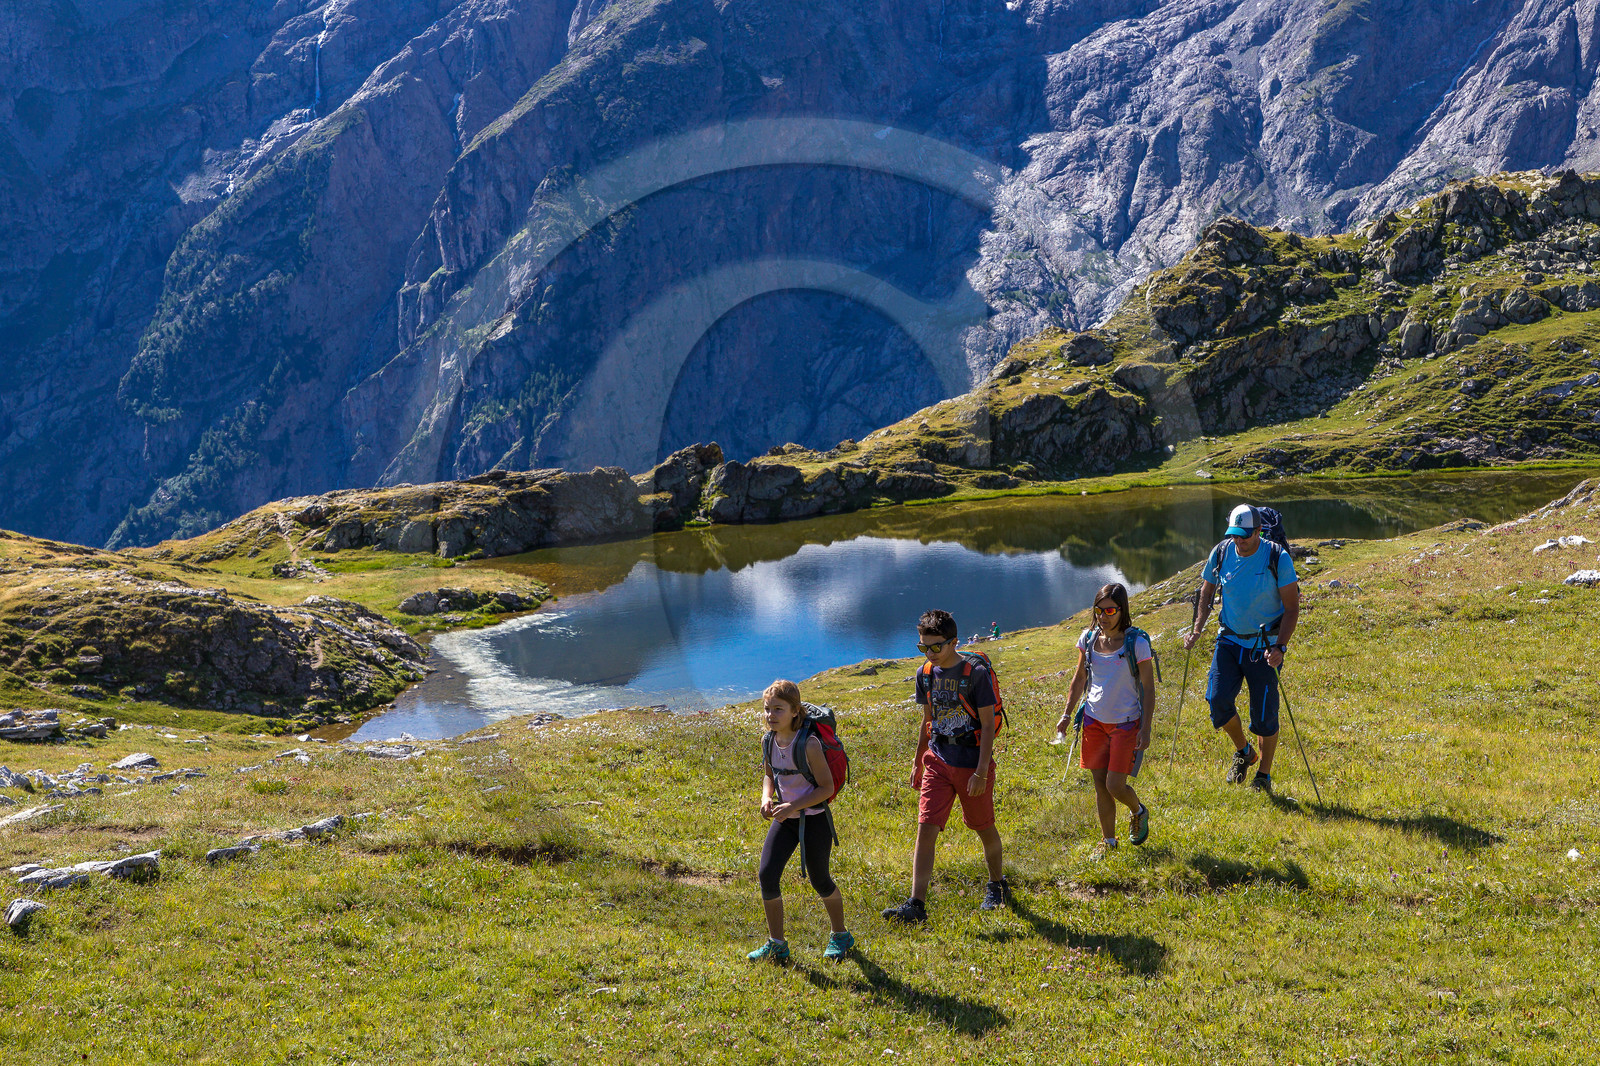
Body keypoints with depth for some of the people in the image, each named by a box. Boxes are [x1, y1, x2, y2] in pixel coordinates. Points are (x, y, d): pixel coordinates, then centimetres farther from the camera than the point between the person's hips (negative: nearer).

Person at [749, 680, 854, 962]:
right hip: (785, 820, 5)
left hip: (814, 820, -5)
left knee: (819, 881, 8)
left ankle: (840, 936, 33)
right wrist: (766, 798, -5)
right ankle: (776, 944, 9)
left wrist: (793, 806, -26)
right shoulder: (770, 742, -3)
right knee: (767, 875, -6)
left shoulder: (808, 744, -21)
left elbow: (827, 787, -19)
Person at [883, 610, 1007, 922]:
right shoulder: (925, 674, 3)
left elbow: (988, 724, -12)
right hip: (938, 761, 4)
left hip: (972, 763, -4)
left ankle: (997, 885, 38)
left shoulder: (975, 673, -13)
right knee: (926, 828, -7)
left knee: (984, 828, 12)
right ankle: (917, 904, -9)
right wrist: (917, 762, 17)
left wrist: (981, 771, -17)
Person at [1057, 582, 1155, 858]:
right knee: (1100, 784, 8)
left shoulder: (1137, 643, -13)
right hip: (1094, 720, 4)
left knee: (1115, 785, -7)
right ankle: (1108, 840, 24)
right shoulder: (1088, 638, 0)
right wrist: (1067, 714, 7)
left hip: (1125, 722, -4)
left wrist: (1146, 728, -12)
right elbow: (1079, 679, 12)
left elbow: (1148, 688, -9)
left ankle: (1138, 811, 27)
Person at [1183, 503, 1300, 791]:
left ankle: (1264, 775, 21)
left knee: (1264, 714, -1)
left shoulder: (1277, 558, -14)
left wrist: (1280, 647, -21)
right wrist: (1196, 630, 0)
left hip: (1265, 645, -3)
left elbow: (1292, 608, -9)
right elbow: (1206, 593, 12)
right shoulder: (1221, 554, -5)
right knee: (1217, 698, -14)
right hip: (1229, 640, 3)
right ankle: (1243, 752, 14)